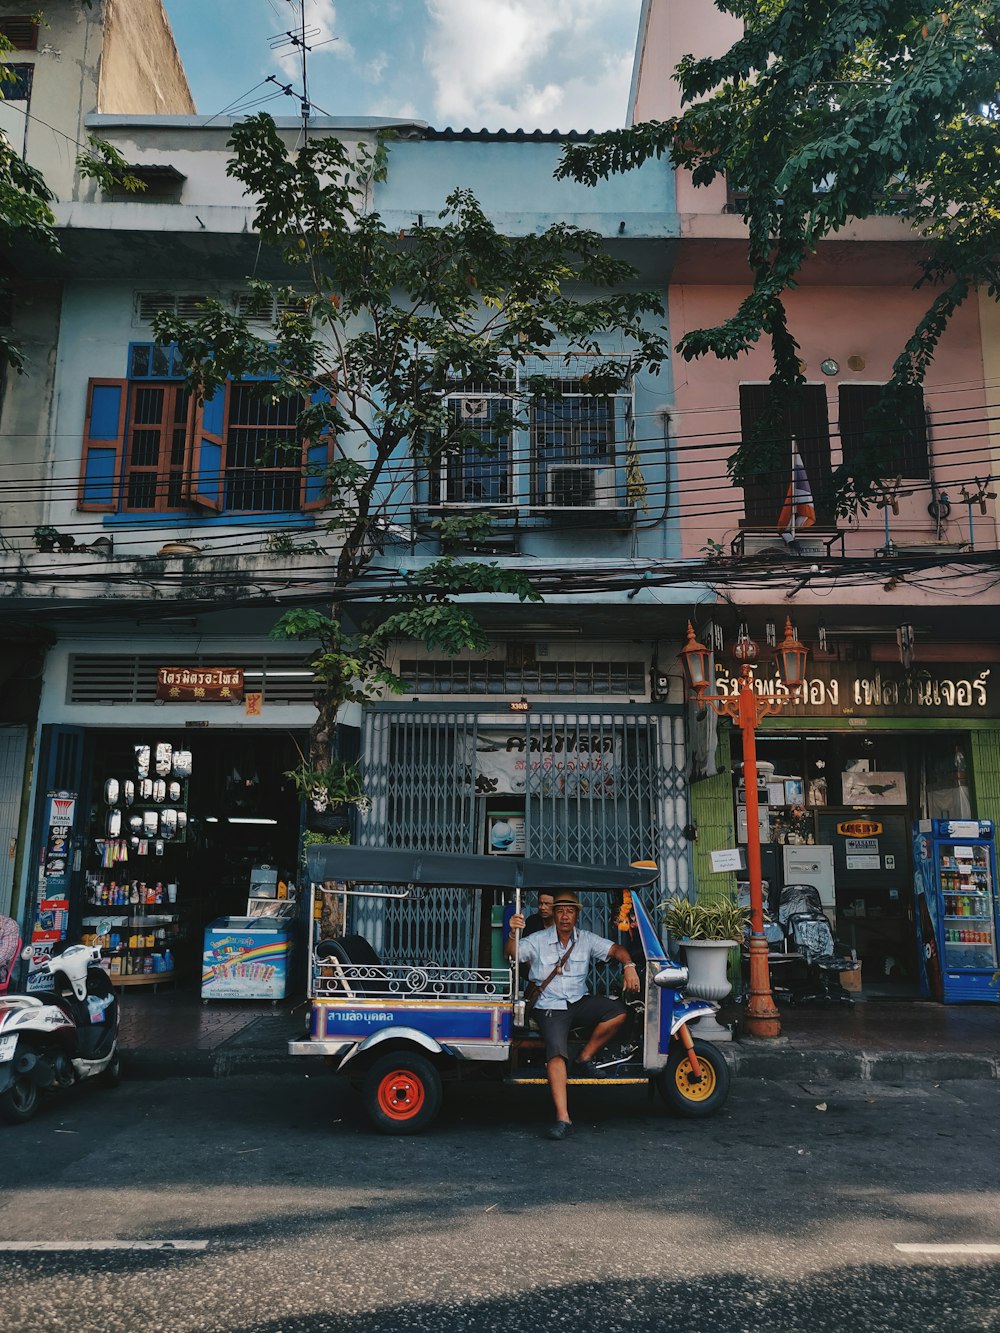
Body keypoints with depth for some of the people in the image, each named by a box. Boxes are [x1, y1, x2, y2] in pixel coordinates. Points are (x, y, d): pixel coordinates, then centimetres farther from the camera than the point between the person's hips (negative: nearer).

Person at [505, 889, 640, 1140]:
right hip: (550, 1007, -3)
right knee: (557, 1053, -26)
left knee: (618, 1011, -21)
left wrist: (629, 966, -17)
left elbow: (615, 949, 4)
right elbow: (511, 953, -11)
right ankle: (562, 1118, -29)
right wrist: (512, 934, -33)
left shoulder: (586, 940, 7)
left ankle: (584, 1059, -7)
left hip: (580, 1004, 3)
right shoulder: (538, 941, -2)